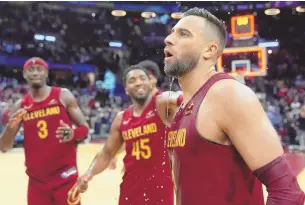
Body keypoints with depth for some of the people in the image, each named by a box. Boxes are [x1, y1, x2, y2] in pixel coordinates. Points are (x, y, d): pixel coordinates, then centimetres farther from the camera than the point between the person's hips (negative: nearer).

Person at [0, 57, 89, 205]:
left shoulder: (63, 95, -1)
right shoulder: (20, 106, 6)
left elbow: (84, 128, 2)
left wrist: (73, 134, -21)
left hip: (65, 175, -2)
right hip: (36, 179, 3)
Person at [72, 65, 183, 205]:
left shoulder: (162, 104, -8)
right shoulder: (121, 118, 6)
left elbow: (177, 99, -31)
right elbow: (106, 154, 12)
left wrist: (180, 99, -55)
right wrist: (89, 174, -5)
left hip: (160, 186, -4)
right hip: (131, 187, 4)